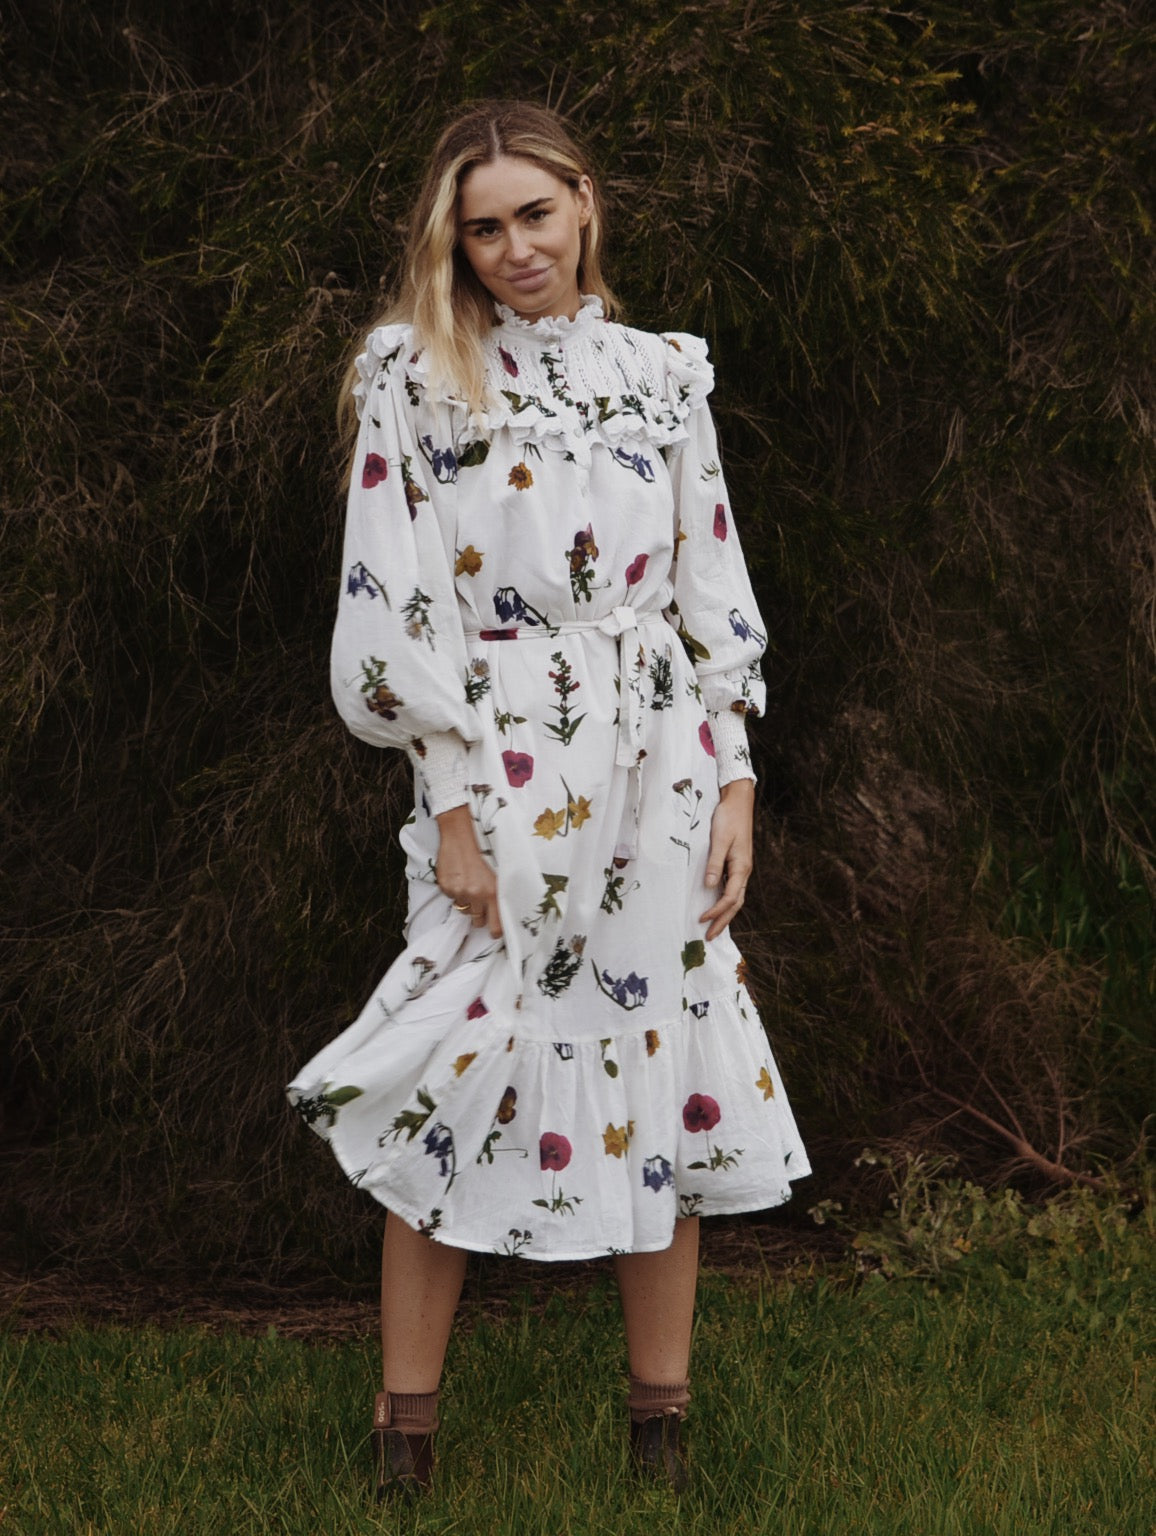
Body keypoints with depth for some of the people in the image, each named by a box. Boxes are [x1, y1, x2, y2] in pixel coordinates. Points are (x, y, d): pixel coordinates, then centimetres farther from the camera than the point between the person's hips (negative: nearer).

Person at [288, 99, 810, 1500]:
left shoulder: (662, 374, 9)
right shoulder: (413, 377, -1)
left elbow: (714, 594, 10)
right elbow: (391, 609, -5)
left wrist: (734, 784, 3)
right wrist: (454, 803, -10)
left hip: (658, 777, 3)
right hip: (503, 776, -3)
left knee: (663, 1069, 6)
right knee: (467, 1079, -1)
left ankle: (660, 1409, 19)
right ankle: (405, 1422, 12)